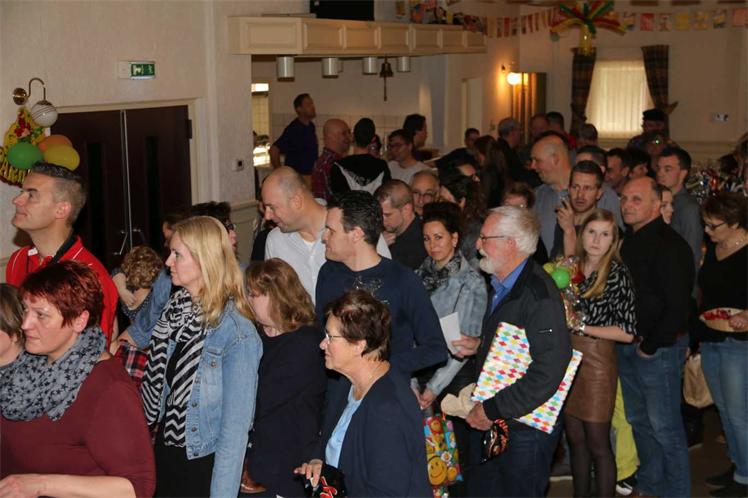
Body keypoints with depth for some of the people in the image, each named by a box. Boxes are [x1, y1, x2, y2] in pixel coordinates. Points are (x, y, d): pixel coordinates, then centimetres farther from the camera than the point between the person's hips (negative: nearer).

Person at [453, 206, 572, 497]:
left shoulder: (539, 294, -24)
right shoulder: (500, 286, 8)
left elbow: (547, 373, -31)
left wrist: (492, 410, -25)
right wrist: (479, 346, 7)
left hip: (525, 425, -9)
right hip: (487, 421, 9)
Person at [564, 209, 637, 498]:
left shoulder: (617, 274, -11)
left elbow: (627, 333, -13)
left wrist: (581, 327, -15)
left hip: (597, 362, -6)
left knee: (597, 444, 1)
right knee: (574, 438, 13)